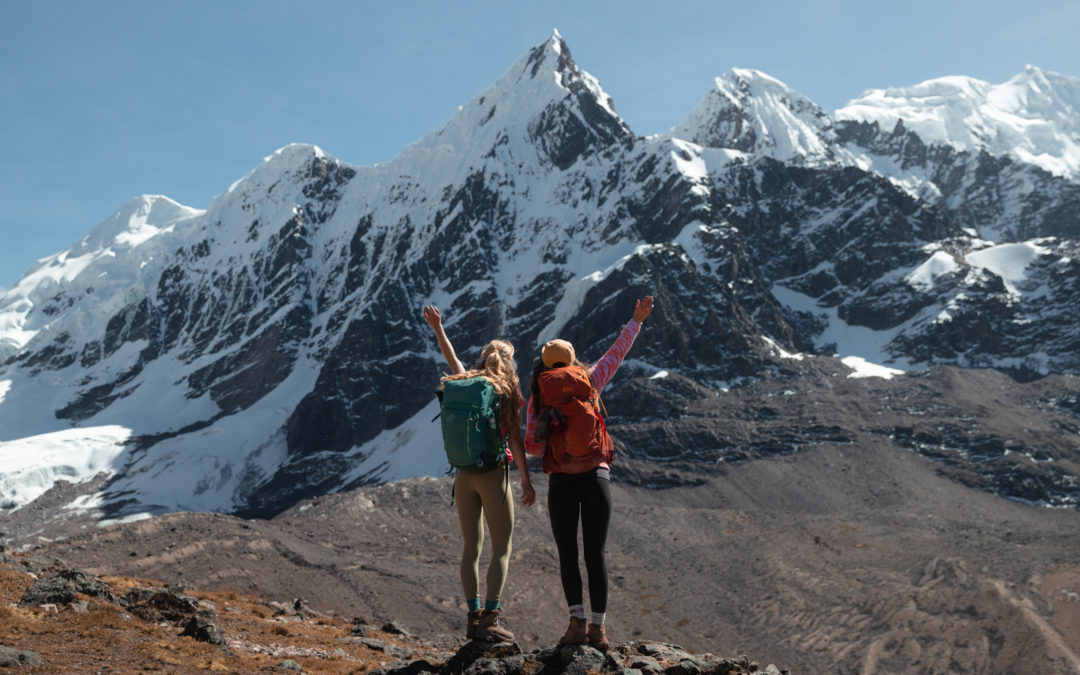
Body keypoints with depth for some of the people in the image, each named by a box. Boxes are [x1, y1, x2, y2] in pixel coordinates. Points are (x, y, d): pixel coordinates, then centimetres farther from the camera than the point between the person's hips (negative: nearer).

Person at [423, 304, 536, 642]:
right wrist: (526, 479, -2)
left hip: (464, 474, 5)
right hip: (494, 475, -5)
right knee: (502, 549, 2)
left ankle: (474, 617, 8)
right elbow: (515, 439, -7)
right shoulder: (508, 392, -4)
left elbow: (452, 359, 27)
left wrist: (438, 329, 40)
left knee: (471, 547, 9)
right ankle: (489, 618, -6)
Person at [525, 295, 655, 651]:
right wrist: (637, 319, 23)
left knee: (567, 553, 7)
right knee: (595, 554, 2)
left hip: (561, 483, 0)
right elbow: (616, 353, 13)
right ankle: (598, 626, -2)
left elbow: (533, 446, -6)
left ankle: (577, 621, -4)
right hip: (596, 478, 0)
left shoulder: (537, 401, 0)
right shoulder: (588, 383, 2)